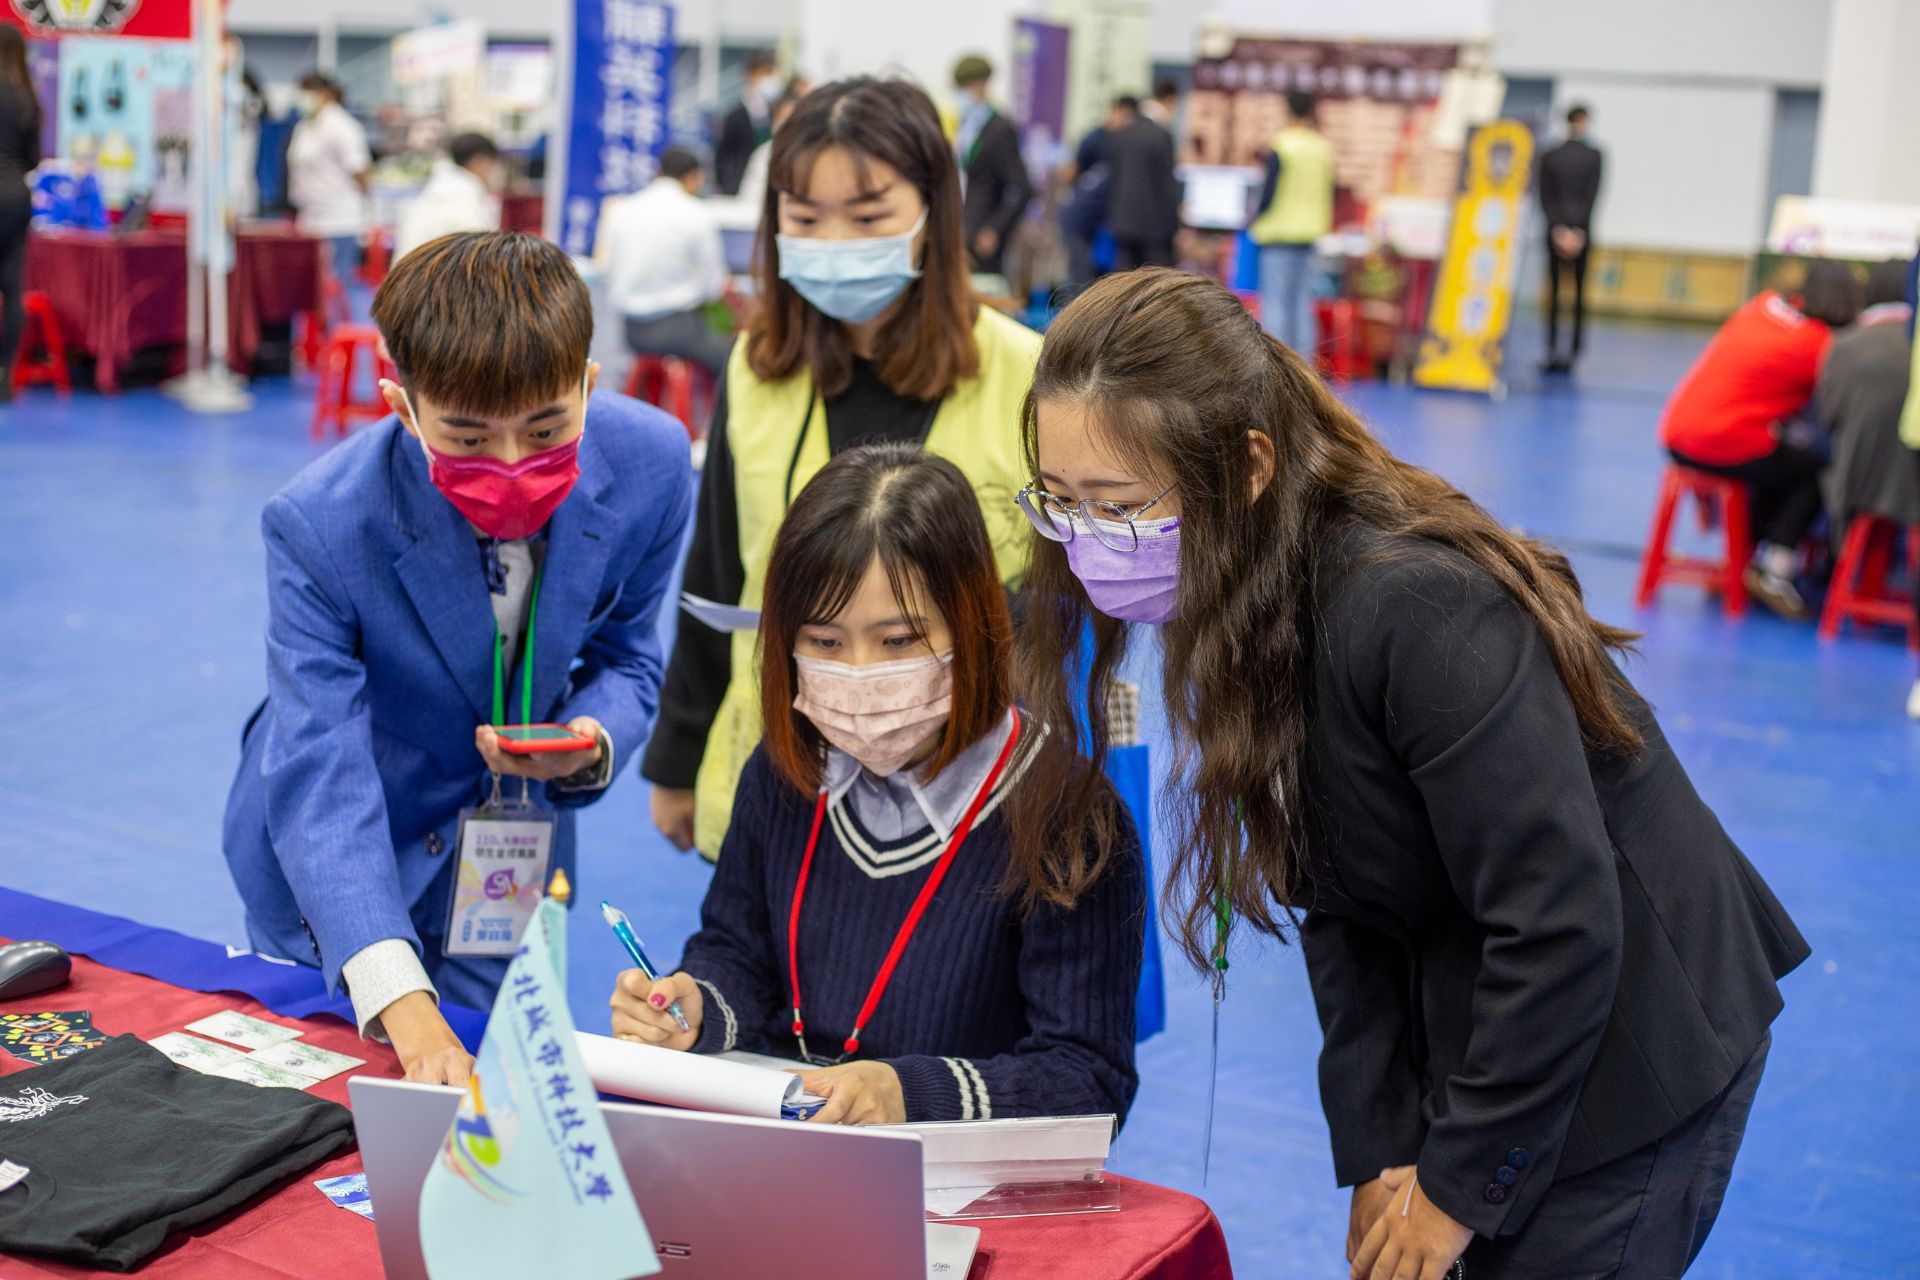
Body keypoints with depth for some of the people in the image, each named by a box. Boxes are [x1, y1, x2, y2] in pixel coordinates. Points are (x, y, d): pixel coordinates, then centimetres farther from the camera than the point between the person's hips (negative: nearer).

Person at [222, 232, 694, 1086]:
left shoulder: (650, 465, -21)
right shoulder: (319, 526, -31)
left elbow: (624, 655, -4)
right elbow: (319, 779, -35)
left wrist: (590, 743, -29)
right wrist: (399, 1000, -48)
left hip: (506, 872, 2)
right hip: (334, 883, -2)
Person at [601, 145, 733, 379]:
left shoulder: (620, 212, 8)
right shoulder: (698, 215, -6)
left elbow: (611, 282, 11)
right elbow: (714, 287, -2)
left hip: (632, 332, 6)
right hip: (679, 326, -6)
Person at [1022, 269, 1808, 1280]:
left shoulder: (1415, 615, -30)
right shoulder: (1240, 601, -5)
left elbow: (1561, 929, -28)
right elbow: (1338, 910, -1)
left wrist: (1462, 1183, -18)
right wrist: (1378, 1152, -6)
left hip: (1639, 1046, -7)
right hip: (1468, 1027, 7)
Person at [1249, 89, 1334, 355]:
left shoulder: (1281, 146, -11)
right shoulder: (1325, 148, 6)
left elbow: (1269, 194, -12)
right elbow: (1329, 193, 11)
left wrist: (1253, 223, 2)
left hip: (1279, 234, -5)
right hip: (1311, 233, 5)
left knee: (1275, 302, -3)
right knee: (1303, 302, 9)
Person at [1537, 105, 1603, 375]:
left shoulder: (1549, 157, 3)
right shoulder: (1594, 156, -2)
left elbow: (1545, 198, -2)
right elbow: (1592, 195, -9)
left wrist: (1558, 228, -7)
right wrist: (1578, 230, -10)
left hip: (1555, 229, 1)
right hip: (1582, 228, -1)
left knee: (1554, 289, 6)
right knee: (1579, 290, 2)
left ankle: (1552, 350, -2)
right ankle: (1573, 352, -2)